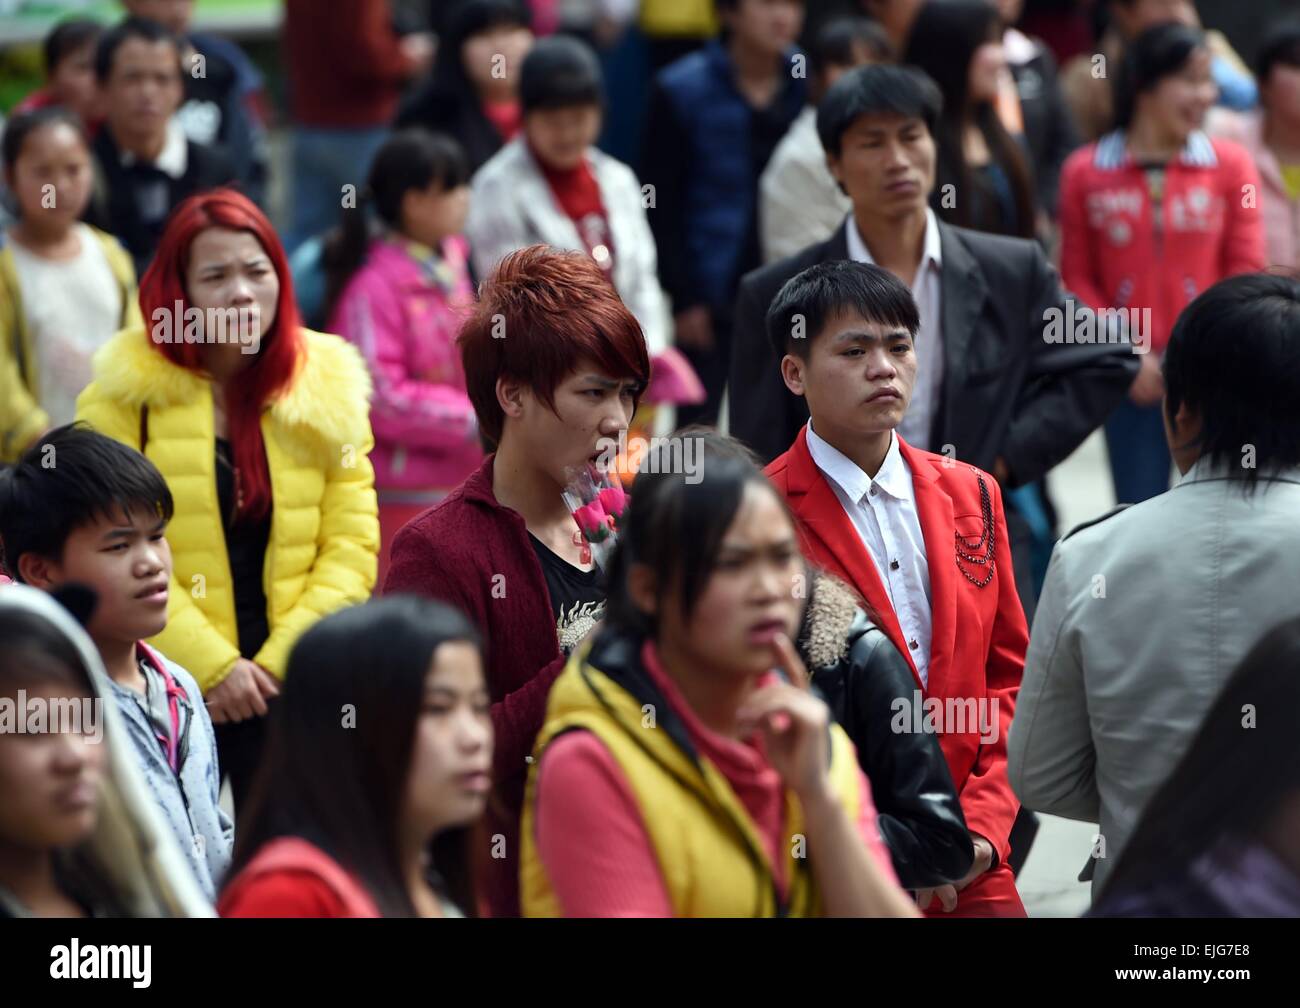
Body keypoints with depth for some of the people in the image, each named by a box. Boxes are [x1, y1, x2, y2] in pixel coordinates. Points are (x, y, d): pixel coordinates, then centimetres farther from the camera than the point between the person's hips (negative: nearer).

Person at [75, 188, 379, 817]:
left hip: (295, 688, 2)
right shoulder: (129, 394, -2)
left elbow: (353, 546, 3)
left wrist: (280, 662, -9)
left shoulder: (326, 390, 6)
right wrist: (212, 667, -13)